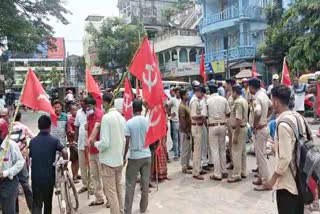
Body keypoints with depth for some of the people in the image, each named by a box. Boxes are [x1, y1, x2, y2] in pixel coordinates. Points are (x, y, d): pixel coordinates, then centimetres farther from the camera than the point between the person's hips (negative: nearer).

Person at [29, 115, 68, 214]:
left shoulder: (32, 141, 3)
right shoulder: (54, 140, -6)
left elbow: (29, 158, 7)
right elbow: (64, 152, -20)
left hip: (35, 176, 1)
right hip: (49, 176, -1)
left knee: (36, 202, 2)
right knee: (48, 201, 18)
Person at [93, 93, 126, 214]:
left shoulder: (106, 117, -18)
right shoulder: (121, 117, 4)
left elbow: (105, 143, -22)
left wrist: (95, 143, -3)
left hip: (109, 160, -7)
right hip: (119, 159, 7)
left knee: (110, 192, 3)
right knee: (118, 189, 19)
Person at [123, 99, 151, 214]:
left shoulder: (129, 122, -10)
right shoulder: (147, 121, -2)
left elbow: (127, 142, -9)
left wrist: (124, 156, 2)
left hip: (134, 156, -3)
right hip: (146, 155, 3)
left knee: (130, 185, 7)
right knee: (145, 184, 12)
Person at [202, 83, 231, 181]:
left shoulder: (208, 101, -10)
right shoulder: (224, 99, 0)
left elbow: (204, 116, -11)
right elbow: (228, 114, 7)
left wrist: (207, 125, 8)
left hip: (212, 127, -4)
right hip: (222, 126, 4)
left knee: (215, 151, 2)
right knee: (222, 149, 15)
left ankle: (217, 174, 6)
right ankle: (224, 171, 23)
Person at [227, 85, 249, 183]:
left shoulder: (238, 102, -20)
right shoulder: (244, 101, 12)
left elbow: (238, 119, -25)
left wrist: (236, 135, -23)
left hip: (238, 129, -10)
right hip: (244, 128, 10)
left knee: (236, 152, -5)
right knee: (242, 151, 15)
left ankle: (236, 175, 0)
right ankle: (243, 172, 23)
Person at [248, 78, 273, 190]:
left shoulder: (257, 98, -22)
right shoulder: (264, 95, 8)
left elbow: (257, 113, -40)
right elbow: (271, 107, 24)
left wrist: (255, 126, -25)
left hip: (259, 130, -10)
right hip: (264, 127, 10)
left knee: (261, 156, -1)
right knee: (260, 154, 18)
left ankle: (266, 181, 8)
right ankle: (261, 177, 30)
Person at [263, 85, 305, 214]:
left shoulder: (283, 125, -24)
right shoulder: (298, 117, 1)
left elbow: (285, 158, -24)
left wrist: (273, 179, -14)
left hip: (288, 181, -8)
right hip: (299, 176, 8)